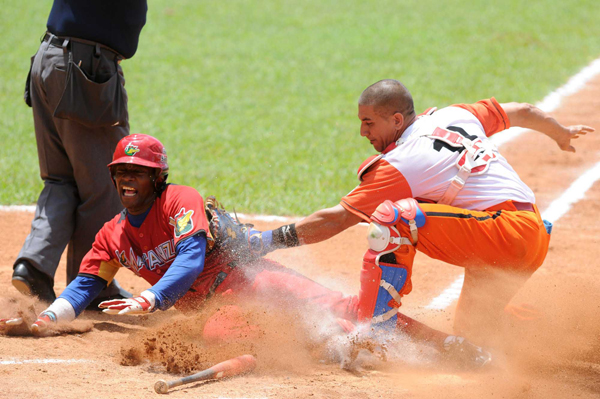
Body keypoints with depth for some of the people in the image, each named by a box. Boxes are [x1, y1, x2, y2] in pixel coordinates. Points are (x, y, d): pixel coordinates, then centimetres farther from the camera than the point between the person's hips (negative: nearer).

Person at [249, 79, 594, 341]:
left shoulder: (398, 165, -9)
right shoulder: (456, 116, 14)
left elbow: (337, 219, -11)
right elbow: (522, 112, 28)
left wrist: (267, 241, -8)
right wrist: (562, 134, 48)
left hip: (504, 232, -9)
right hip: (535, 240, 9)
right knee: (470, 340, 19)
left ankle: (376, 332, -21)